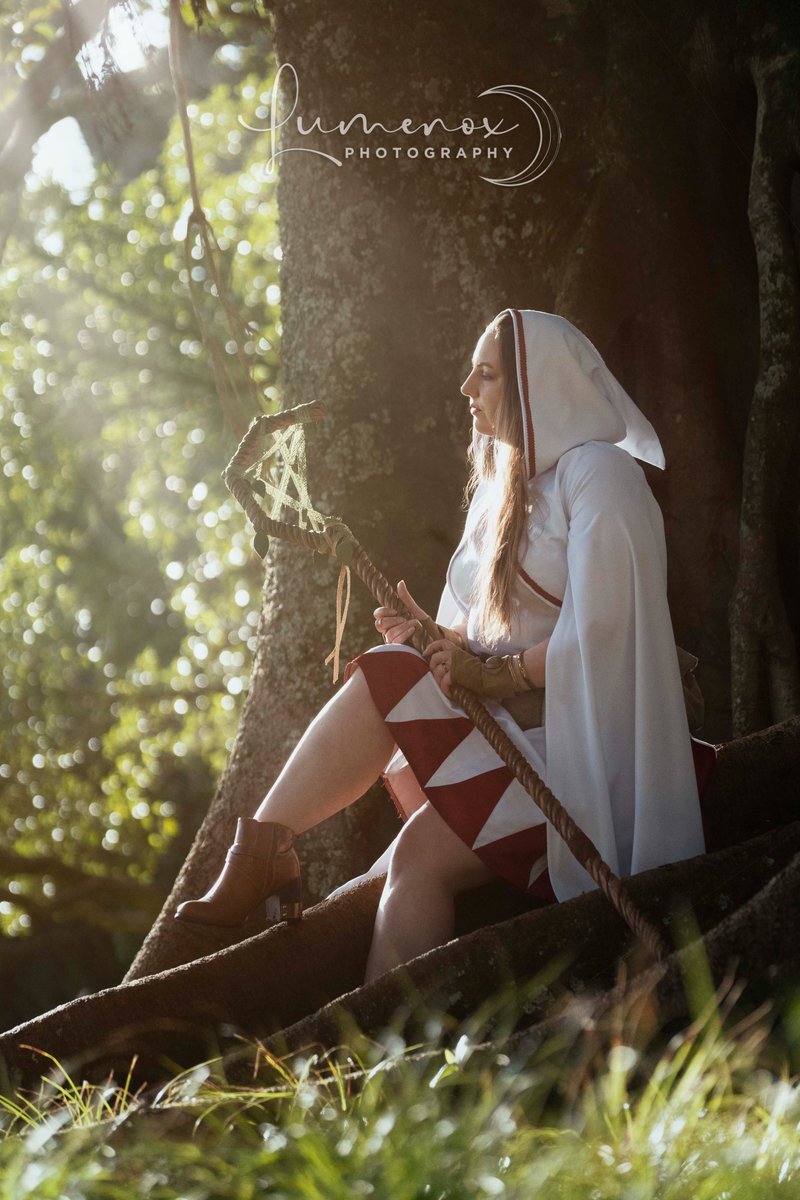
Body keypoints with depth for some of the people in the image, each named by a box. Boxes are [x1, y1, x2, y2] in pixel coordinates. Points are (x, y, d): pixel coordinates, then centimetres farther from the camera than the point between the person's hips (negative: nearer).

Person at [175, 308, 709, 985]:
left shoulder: (599, 472, -6)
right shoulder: (508, 487, 21)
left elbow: (597, 632, -17)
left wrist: (494, 675, -17)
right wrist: (441, 639, -1)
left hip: (584, 739, -8)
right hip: (519, 727, 8)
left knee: (385, 681, -21)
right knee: (419, 860, -17)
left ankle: (262, 853, -16)